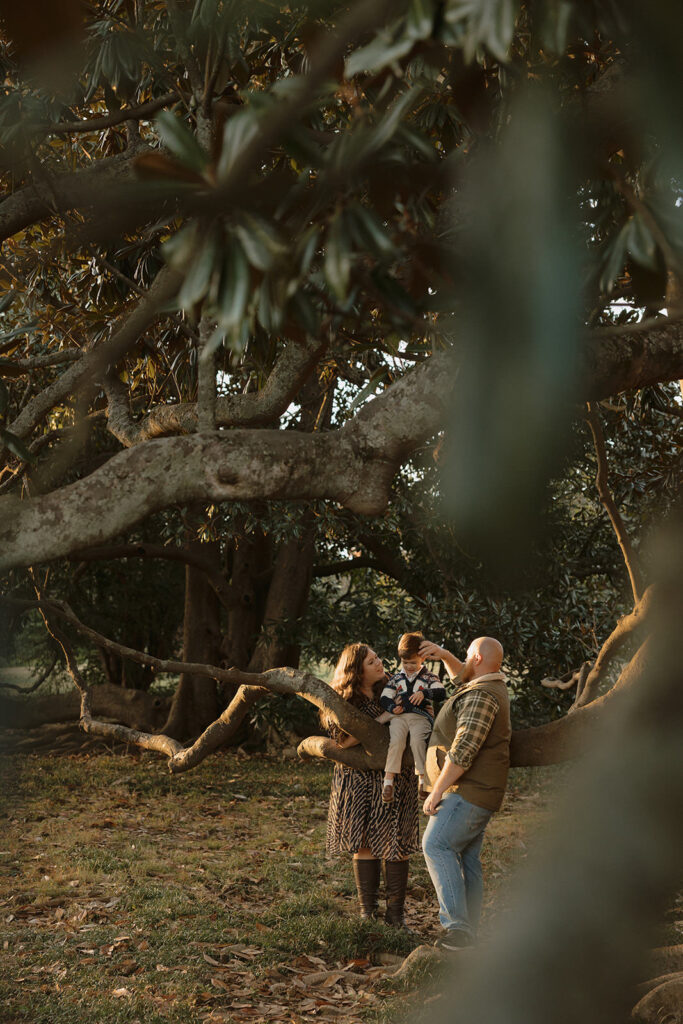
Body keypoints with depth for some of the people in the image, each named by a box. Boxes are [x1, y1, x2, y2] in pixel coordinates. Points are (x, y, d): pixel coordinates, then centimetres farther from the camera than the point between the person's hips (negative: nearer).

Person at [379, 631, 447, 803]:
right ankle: (388, 781, -23)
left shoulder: (429, 677, 11)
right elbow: (384, 698, 14)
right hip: (399, 716, 2)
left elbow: (441, 692, -5)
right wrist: (392, 707, -8)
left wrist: (424, 693, -23)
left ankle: (422, 779, -18)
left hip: (421, 716, -2)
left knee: (417, 741, -29)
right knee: (396, 741, -24)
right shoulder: (396, 678, 19)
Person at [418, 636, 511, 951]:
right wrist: (444, 656, 26)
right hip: (477, 791, 11)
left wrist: (437, 791, -21)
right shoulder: (492, 686, 15)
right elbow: (463, 677, 41)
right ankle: (468, 930, 10)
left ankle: (457, 925, -22)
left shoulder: (481, 696, -18)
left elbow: (463, 750, -24)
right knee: (466, 857, 9)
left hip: (470, 790, -11)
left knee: (437, 845, -17)